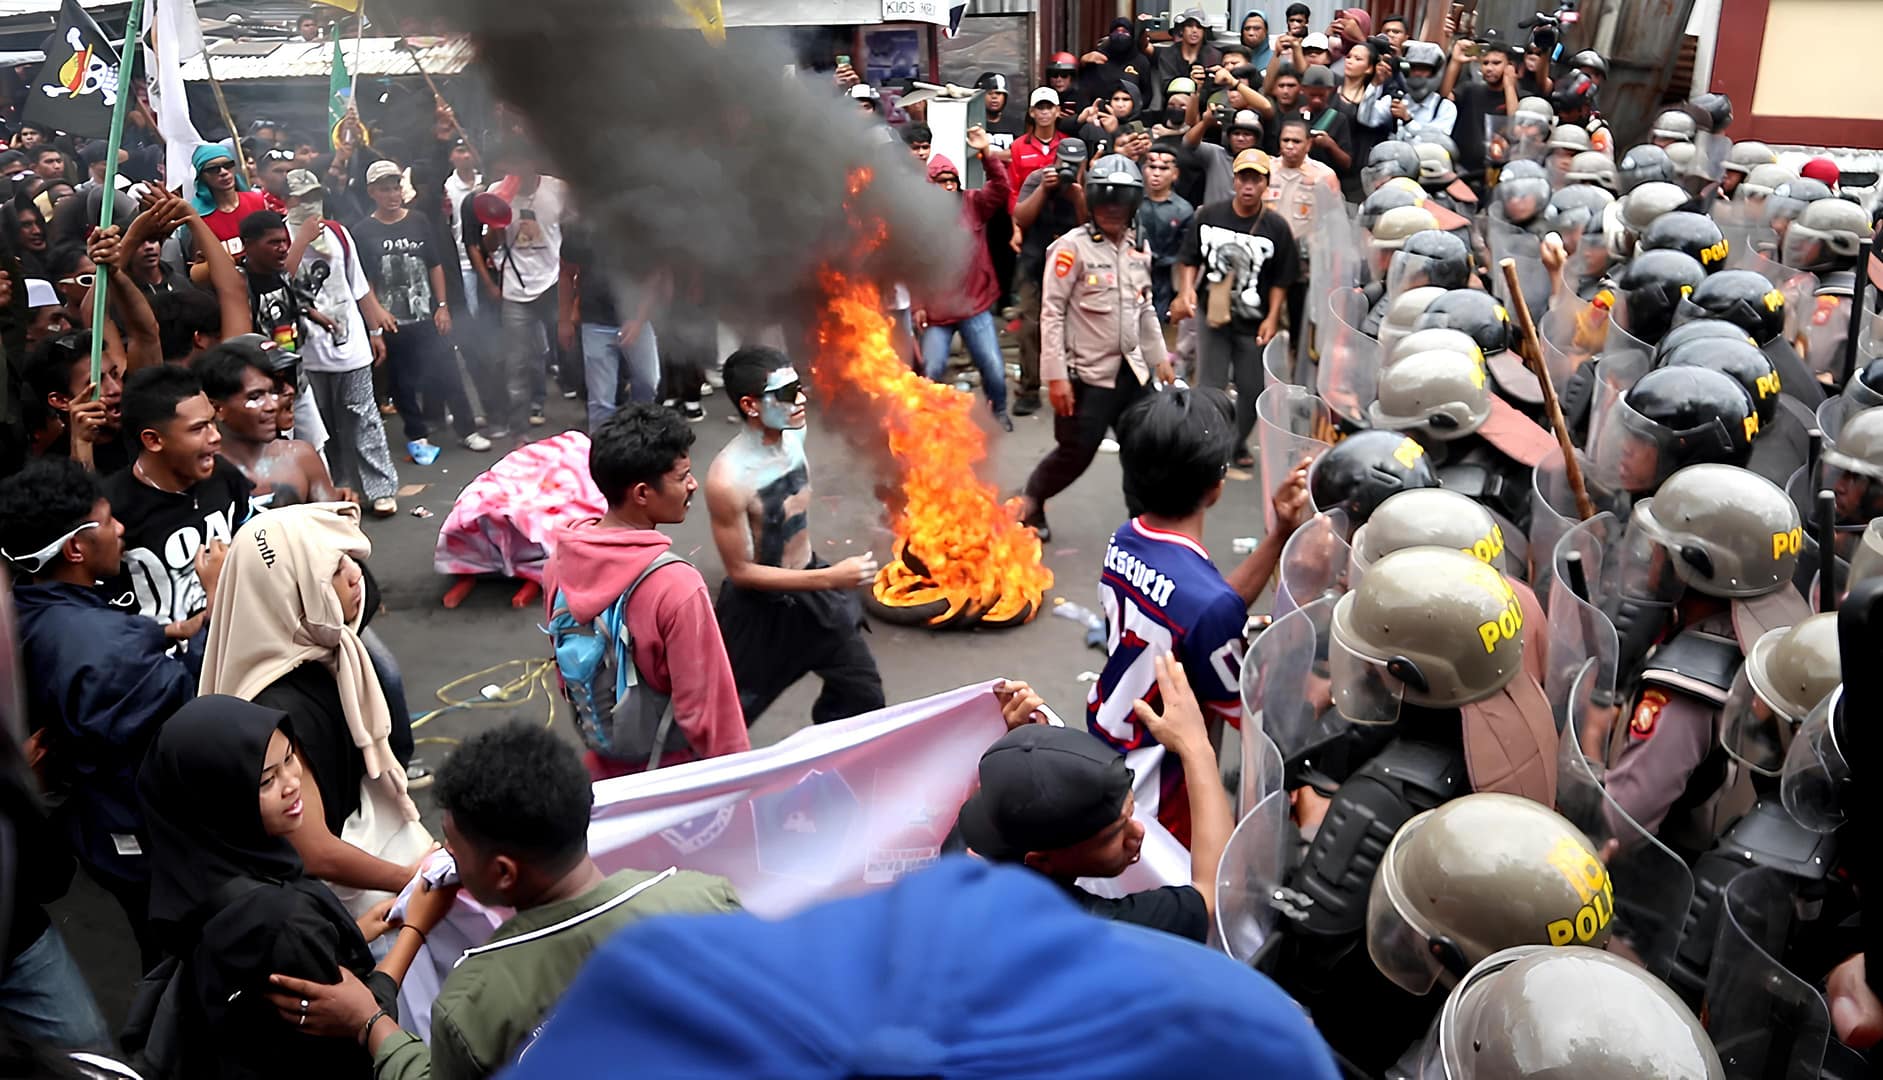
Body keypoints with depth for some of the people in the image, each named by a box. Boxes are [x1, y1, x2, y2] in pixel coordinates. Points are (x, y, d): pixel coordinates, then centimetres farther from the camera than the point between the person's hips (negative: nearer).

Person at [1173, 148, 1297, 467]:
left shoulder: (1276, 227, -6)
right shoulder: (1208, 216, -3)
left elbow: (1281, 281, -1)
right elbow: (1190, 259, 6)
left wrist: (1272, 318, -9)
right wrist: (1186, 290, -11)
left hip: (1254, 323, 0)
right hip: (1213, 316, 0)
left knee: (1251, 388, 10)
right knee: (1210, 387, 1)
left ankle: (1239, 444, 31)